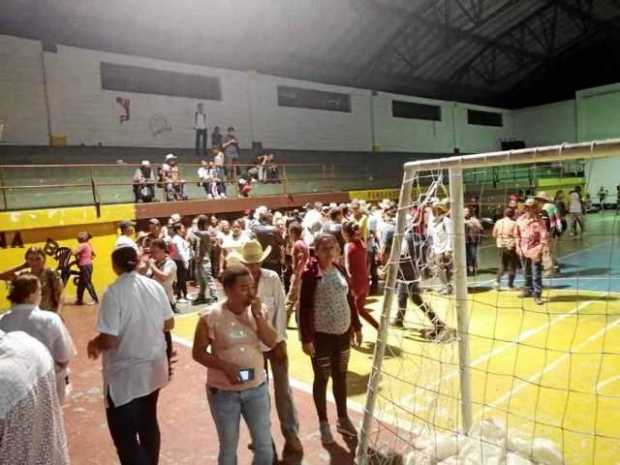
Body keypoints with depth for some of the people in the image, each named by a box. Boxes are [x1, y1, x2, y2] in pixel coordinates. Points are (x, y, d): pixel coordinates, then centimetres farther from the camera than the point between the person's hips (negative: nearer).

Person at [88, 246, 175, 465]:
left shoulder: (113, 293, -20)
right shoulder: (155, 286, -4)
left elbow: (108, 340, -23)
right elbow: (169, 324, 5)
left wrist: (93, 344, -2)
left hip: (126, 374, -6)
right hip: (154, 368, 6)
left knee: (124, 434, 8)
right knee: (148, 423, 24)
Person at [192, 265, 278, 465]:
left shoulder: (258, 310, -5)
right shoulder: (211, 316, -16)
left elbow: (272, 343, -10)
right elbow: (198, 353, -9)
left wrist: (258, 316, -21)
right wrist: (224, 365, -23)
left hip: (257, 388, 3)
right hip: (223, 392, -3)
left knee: (265, 448, 12)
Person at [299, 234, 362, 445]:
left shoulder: (340, 270, 4)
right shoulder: (310, 273, -14)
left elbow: (350, 299, 11)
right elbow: (304, 308, -15)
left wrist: (357, 326, 11)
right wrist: (306, 338, -18)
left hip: (342, 332, 5)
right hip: (321, 334, -5)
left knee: (341, 376, 17)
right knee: (322, 378, 9)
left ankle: (343, 419, 34)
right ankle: (324, 424, 26)